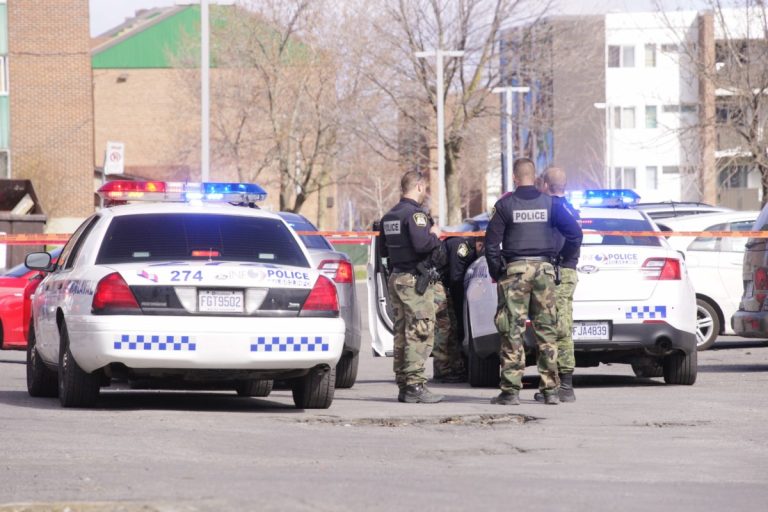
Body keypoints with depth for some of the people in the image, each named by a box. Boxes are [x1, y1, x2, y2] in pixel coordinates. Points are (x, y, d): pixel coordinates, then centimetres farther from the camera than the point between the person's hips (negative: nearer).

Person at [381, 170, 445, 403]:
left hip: (396, 278, 9)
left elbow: (384, 247, 19)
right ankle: (415, 386, -13)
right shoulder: (414, 213, -14)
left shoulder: (389, 216, 15)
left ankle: (403, 385, 14)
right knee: (420, 334, -9)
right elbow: (422, 244, -27)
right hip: (415, 279, -9)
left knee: (402, 334, 12)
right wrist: (434, 236, -8)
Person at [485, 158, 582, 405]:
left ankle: (511, 390, -5)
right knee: (547, 329, 7)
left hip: (514, 270, -2)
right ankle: (550, 389, 6)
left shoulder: (505, 205, -2)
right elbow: (574, 233, 0)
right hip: (544, 269, 2)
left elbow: (492, 242, -3)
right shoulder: (549, 204, 3)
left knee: (512, 330, -1)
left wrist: (496, 272, 7)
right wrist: (563, 258, 14)